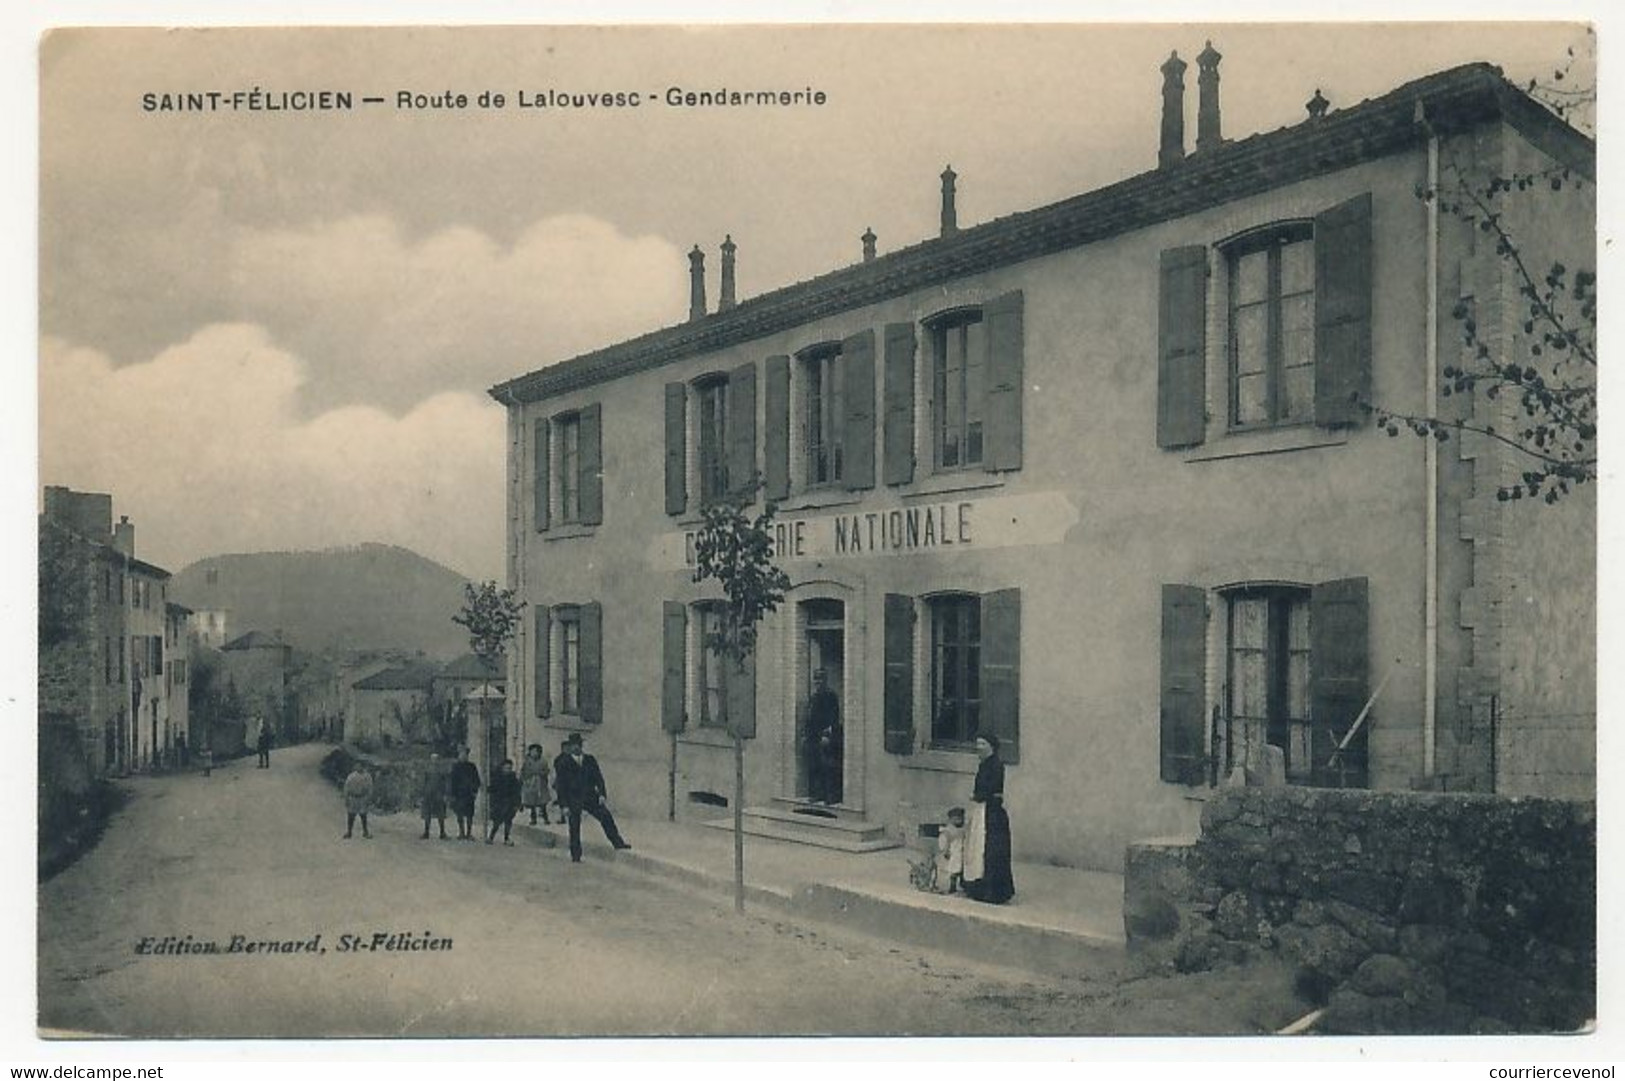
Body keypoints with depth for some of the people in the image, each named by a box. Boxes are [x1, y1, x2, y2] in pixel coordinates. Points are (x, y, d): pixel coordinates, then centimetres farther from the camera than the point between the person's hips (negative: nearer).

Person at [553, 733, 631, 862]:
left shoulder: (590, 760, 8)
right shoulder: (563, 763, -1)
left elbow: (598, 777, 6)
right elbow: (560, 785, -2)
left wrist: (602, 794, -10)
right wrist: (564, 805, -8)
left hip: (590, 797, 2)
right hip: (573, 801, -2)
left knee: (606, 816, -11)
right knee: (574, 828, 1)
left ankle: (618, 843, -5)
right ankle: (575, 856, 11)